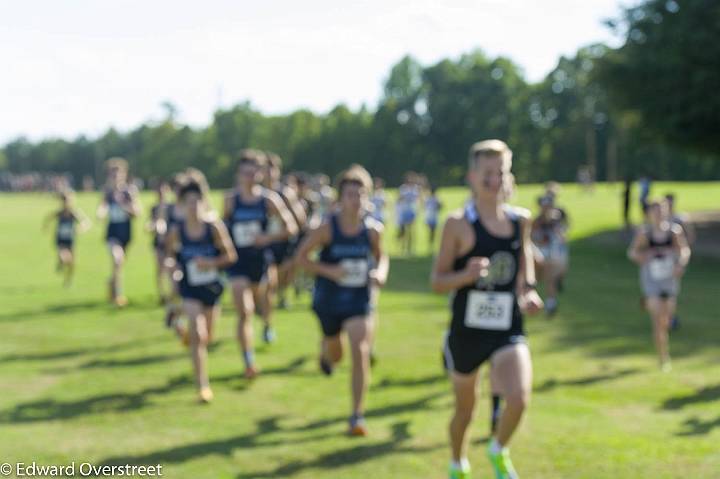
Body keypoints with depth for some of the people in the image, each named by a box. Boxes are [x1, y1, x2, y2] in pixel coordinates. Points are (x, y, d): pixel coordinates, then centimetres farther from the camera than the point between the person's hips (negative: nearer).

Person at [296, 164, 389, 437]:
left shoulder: (373, 230, -6)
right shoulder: (327, 228, -13)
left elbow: (381, 256, 12)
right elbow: (301, 257, -7)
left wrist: (381, 272, -11)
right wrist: (329, 270, -22)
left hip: (359, 300, 0)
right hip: (328, 300, 0)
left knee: (360, 353, -15)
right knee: (335, 354, 18)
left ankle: (357, 416, -6)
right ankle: (325, 352, 60)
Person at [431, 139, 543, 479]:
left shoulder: (520, 220, 4)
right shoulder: (459, 224, -9)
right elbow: (437, 281, -6)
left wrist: (528, 290, 6)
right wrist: (467, 275, -25)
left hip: (508, 331, 2)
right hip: (466, 331, -2)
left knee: (519, 398, -22)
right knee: (465, 408, 15)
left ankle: (499, 451, 11)